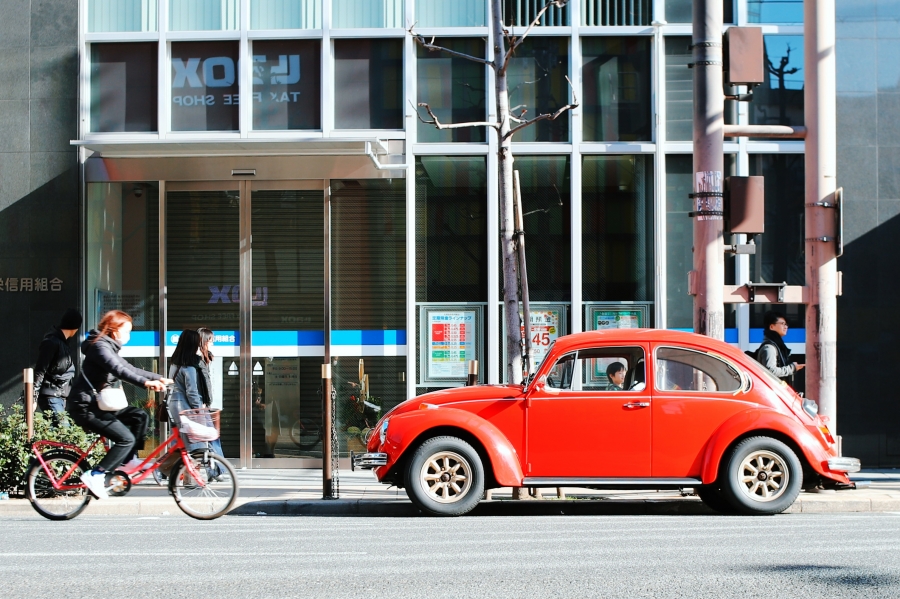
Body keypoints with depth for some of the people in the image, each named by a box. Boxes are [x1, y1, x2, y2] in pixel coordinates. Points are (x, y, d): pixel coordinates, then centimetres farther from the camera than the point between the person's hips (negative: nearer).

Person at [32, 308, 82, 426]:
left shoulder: (62, 341, 15)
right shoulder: (51, 342, -13)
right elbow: (40, 371, -16)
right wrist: (34, 398, -19)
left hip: (59, 396, 9)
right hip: (50, 396, -9)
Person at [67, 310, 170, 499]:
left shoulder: (110, 348, 17)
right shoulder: (100, 346, -15)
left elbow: (130, 369, 18)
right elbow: (118, 370, -31)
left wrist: (159, 378, 7)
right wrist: (146, 383, -41)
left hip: (97, 404, 10)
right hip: (85, 406, -10)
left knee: (140, 416, 4)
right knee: (126, 439, -16)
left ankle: (129, 460, 7)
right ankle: (95, 475, -15)